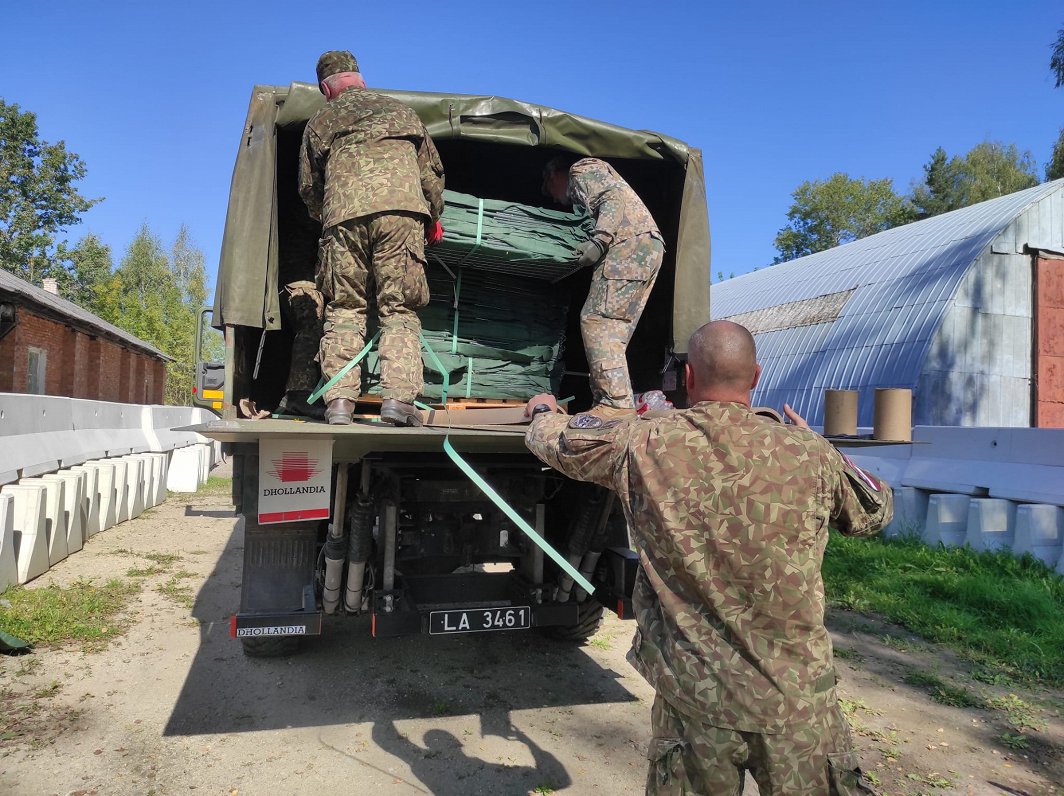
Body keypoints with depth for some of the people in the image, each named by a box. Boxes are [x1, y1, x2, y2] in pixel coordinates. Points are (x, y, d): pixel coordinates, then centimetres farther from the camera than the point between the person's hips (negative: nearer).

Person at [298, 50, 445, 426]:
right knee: (399, 309, 0)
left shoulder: (319, 122, 24)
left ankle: (339, 401, -4)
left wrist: (324, 218, 43)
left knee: (344, 309, 5)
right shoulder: (400, 110, 26)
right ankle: (398, 397, -13)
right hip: (402, 210, 0)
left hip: (343, 215, 0)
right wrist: (433, 218, 35)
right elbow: (432, 170, 24)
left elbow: (308, 187, 24)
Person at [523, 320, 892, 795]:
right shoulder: (810, 455, -9)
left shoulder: (643, 444, -10)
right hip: (799, 703, 1)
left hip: (694, 700, 0)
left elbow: (551, 440, 7)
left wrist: (543, 410, 30)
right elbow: (875, 512, 12)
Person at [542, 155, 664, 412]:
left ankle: (616, 406, -24)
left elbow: (614, 197, -9)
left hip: (630, 243, -10)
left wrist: (599, 241, -20)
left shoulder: (580, 170, 8)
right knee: (614, 331, 7)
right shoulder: (596, 171, 38)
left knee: (597, 321, -16)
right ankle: (623, 407, 3)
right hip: (649, 247, 10)